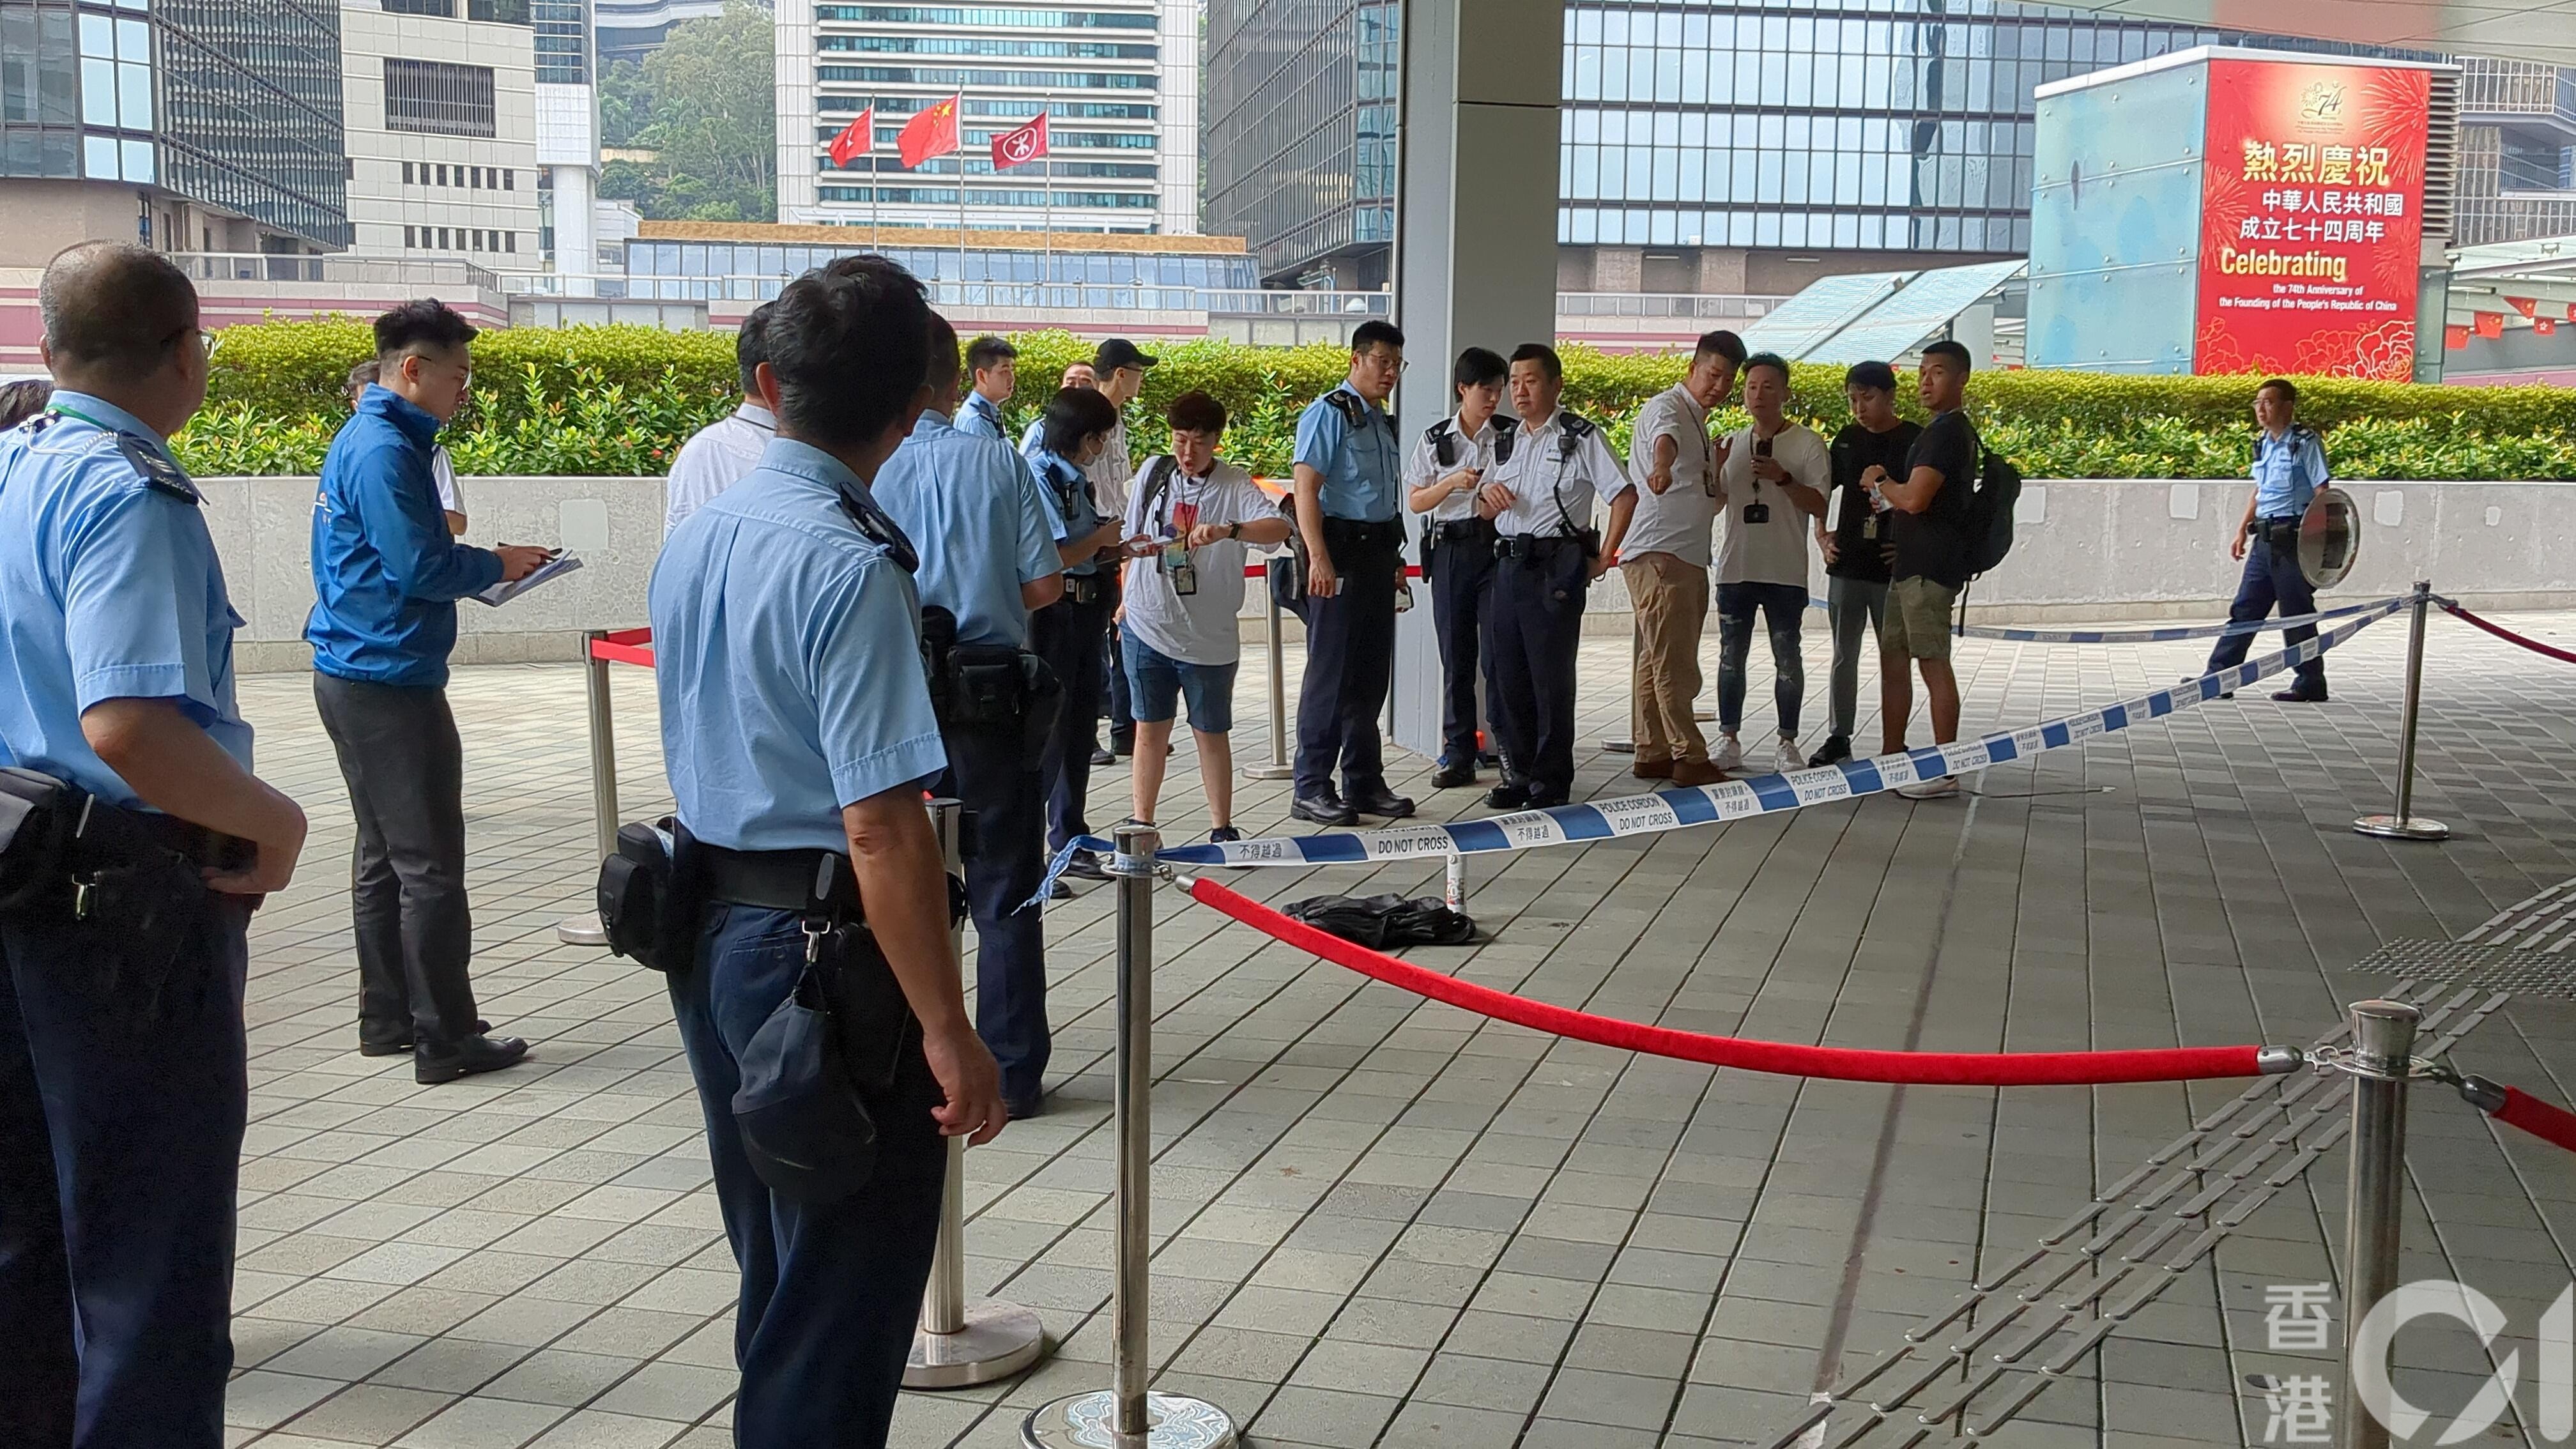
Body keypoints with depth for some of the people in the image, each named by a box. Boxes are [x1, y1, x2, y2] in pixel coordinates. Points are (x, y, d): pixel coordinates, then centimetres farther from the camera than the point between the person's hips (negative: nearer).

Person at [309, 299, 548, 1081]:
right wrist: (498, 565, -5)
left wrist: (481, 564, 8)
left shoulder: (361, 438, 14)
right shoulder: (385, 451, -17)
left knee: (384, 855, 16)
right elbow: (423, 568, -21)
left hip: (354, 674, 11)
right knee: (430, 866, -5)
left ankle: (388, 1019, 24)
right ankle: (445, 1039, 0)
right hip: (390, 684, -11)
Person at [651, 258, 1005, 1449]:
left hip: (711, 935, 9)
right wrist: (947, 1032, -20)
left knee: (778, 1284, 24)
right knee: (843, 1310, 6)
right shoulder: (852, 568, -21)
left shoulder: (692, 542, 5)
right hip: (825, 950, -9)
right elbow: (880, 825, -24)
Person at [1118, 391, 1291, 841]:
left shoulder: (1235, 486, -8)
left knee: (1211, 734, 9)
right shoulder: (1153, 472, 3)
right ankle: (1142, 825, 19)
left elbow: (1279, 528, -27)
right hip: (1148, 626, 2)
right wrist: (1126, 598, 8)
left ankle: (1222, 829, 21)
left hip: (1208, 635, -2)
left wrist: (1229, 530, -41)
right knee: (1150, 730, 10)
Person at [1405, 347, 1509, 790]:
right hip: (1450, 550, 2)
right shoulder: (1436, 440, 8)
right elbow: (1415, 501, 8)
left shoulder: (1512, 436, 4)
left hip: (1498, 546, -2)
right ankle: (1459, 753, 11)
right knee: (1455, 654, 5)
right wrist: (1451, 483, -9)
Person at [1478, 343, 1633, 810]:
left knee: (1551, 679, -2)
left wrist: (1603, 558, -8)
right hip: (1510, 563, 7)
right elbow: (1490, 511, 25)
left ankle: (1551, 781, 5)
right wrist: (1487, 496, 1)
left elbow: (1625, 495, -9)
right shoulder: (1510, 442, 16)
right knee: (1509, 676, 8)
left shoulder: (1579, 437, -5)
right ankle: (1519, 774, 18)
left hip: (1556, 567, -7)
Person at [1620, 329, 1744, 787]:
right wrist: (1663, 467, -56)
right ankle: (1689, 758, -10)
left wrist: (1717, 465, 13)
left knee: (1659, 659, 12)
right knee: (1673, 660, -10)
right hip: (1658, 555, -10)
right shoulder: (1667, 407, -8)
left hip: (1688, 556, 10)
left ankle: (1652, 753, 18)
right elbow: (1664, 438, -36)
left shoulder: (1698, 420, 22)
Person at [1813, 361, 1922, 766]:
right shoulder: (1847, 439, 9)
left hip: (1891, 567, -4)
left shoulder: (1914, 439, -5)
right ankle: (1839, 738, 18)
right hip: (1846, 565, 4)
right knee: (1844, 656, 10)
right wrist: (1821, 534, 10)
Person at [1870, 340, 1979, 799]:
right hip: (1910, 564, 11)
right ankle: (1893, 757, 21)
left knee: (1933, 663, -9)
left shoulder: (1946, 431, -14)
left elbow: (1915, 499, -22)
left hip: (1930, 567, -11)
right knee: (1893, 658, 14)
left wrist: (1880, 484, -4)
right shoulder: (1953, 430, 20)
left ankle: (1944, 771, -6)